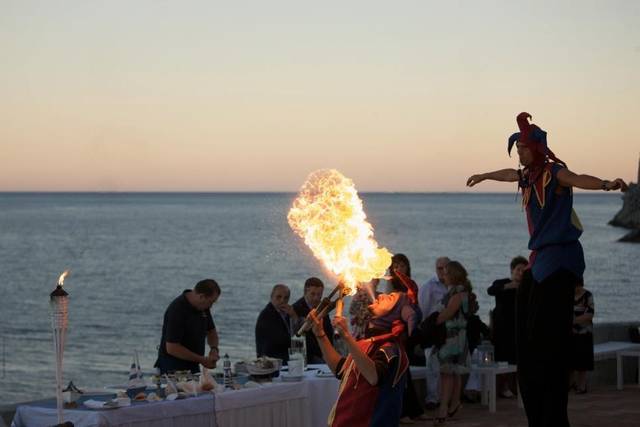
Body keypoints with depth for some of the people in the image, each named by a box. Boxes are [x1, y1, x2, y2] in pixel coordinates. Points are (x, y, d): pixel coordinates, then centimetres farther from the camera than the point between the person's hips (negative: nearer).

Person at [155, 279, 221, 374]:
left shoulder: (203, 306, 2)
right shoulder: (177, 310, -24)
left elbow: (211, 331, 18)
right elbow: (172, 348, -26)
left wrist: (214, 348, -4)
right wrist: (202, 360, -21)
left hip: (193, 366, 7)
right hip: (173, 367, -7)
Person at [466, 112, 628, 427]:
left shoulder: (554, 173, -9)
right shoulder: (528, 176, 15)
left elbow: (578, 179, -30)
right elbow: (507, 174, 38)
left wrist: (606, 184, -51)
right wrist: (484, 176, 58)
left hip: (560, 258, -9)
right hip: (540, 259, 9)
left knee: (549, 340, -13)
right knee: (528, 340, 7)